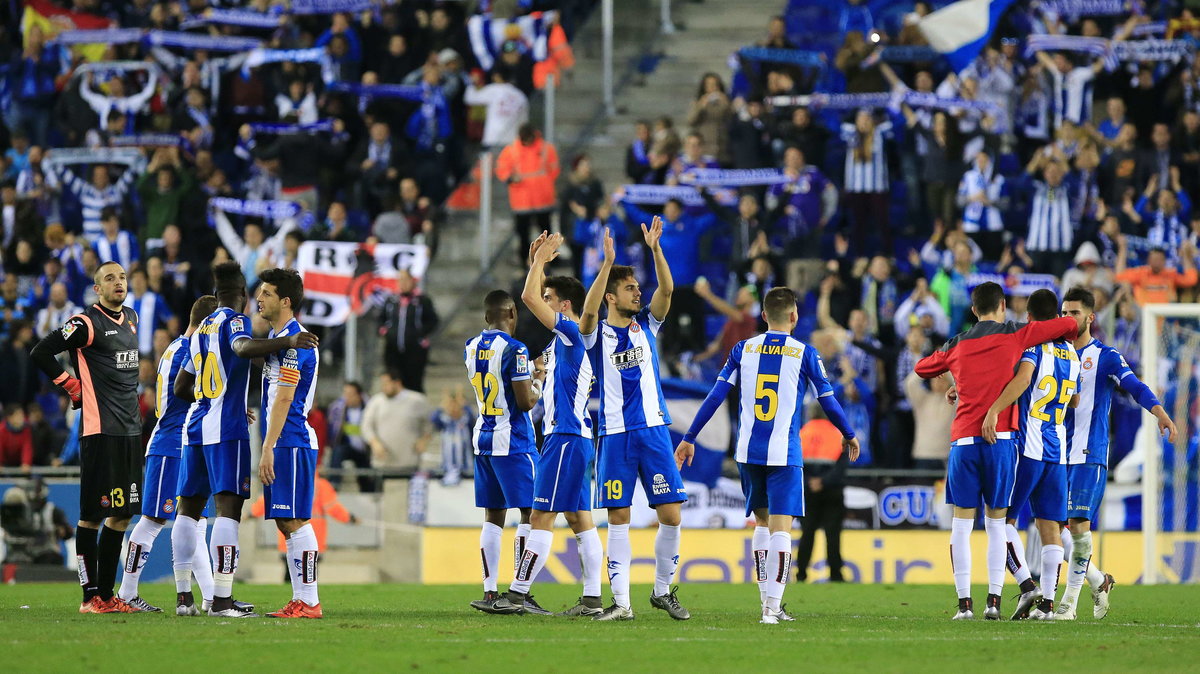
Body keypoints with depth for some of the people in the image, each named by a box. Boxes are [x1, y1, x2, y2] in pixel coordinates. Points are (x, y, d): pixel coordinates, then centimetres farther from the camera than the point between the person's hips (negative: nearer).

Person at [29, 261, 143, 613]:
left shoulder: (131, 318, 15)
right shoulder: (86, 323, -9)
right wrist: (74, 388, -7)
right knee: (92, 515, -6)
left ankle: (107, 593, 15)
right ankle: (91, 596, -4)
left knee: (121, 514, 9)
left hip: (130, 429, 8)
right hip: (99, 430, -8)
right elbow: (41, 353, -12)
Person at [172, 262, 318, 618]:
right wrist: (287, 342, -37)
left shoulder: (201, 329, 20)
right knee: (229, 507, -11)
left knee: (189, 508, 12)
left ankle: (183, 597, 12)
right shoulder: (234, 321, -3)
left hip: (195, 426, 8)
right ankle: (221, 599, -19)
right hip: (226, 428, -8)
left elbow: (181, 386, 28)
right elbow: (243, 348, -28)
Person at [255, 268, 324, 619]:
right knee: (285, 522, 9)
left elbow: (284, 399, -19)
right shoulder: (275, 336, 18)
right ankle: (300, 599, 11)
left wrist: (268, 449, -21)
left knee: (295, 521, -10)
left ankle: (309, 601, -9)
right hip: (282, 444, 10)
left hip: (292, 442, -10)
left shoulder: (294, 341, -14)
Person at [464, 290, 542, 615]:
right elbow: (525, 402, -17)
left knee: (493, 517, 10)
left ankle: (490, 594, 7)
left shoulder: (471, 348, 8)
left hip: (483, 439, 7)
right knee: (530, 514, -2)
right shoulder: (514, 350, -15)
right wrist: (538, 389, 4)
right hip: (512, 442, -7)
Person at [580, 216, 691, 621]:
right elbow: (588, 312, -22)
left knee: (671, 515, -2)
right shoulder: (597, 333, 1)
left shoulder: (646, 325, 10)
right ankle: (621, 602, 1)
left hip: (653, 431, 3)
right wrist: (607, 264, -30)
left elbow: (667, 289, -5)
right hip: (614, 435, -2)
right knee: (618, 519, -1)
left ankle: (663, 591, 14)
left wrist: (655, 249, -19)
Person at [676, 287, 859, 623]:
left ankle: (768, 602, 19)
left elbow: (716, 396, 3)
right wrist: (849, 437, 22)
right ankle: (772, 607, -16)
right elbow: (828, 402, 5)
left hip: (748, 452, 4)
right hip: (784, 453, -4)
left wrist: (689, 438, 9)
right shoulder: (804, 354, -2)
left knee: (763, 520, 18)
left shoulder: (744, 350, 6)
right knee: (781, 526, -6)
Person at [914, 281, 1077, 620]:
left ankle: (964, 602, -4)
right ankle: (994, 599, 0)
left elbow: (921, 368, 29)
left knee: (961, 524, 3)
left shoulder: (956, 346, 11)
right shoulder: (1014, 335, 4)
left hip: (963, 440, 1)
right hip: (1000, 439, -1)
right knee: (996, 522, 7)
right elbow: (1069, 325, 8)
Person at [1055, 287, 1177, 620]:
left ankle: (1070, 601, -6)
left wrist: (1160, 413, -32)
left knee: (1078, 523, -13)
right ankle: (1098, 581, 22)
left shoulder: (1105, 357, 1)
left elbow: (1135, 386, -12)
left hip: (1090, 455, -5)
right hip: (1058, 454, 5)